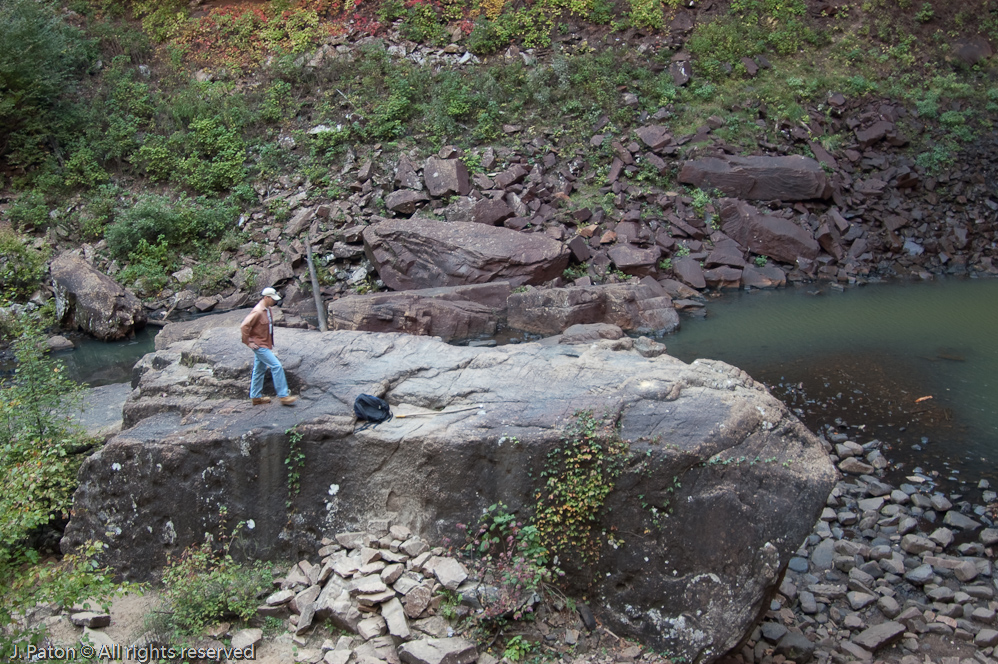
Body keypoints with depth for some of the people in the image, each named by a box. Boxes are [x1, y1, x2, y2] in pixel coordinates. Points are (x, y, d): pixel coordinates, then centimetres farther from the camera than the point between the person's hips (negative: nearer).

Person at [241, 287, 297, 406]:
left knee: (259, 370, 16)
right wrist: (248, 342, -19)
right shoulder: (257, 312, -21)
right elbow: (244, 326, -24)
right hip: (260, 346, -10)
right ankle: (283, 396, -10)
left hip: (265, 345, 10)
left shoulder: (267, 310, 9)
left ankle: (256, 397, 25)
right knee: (277, 366, -12)